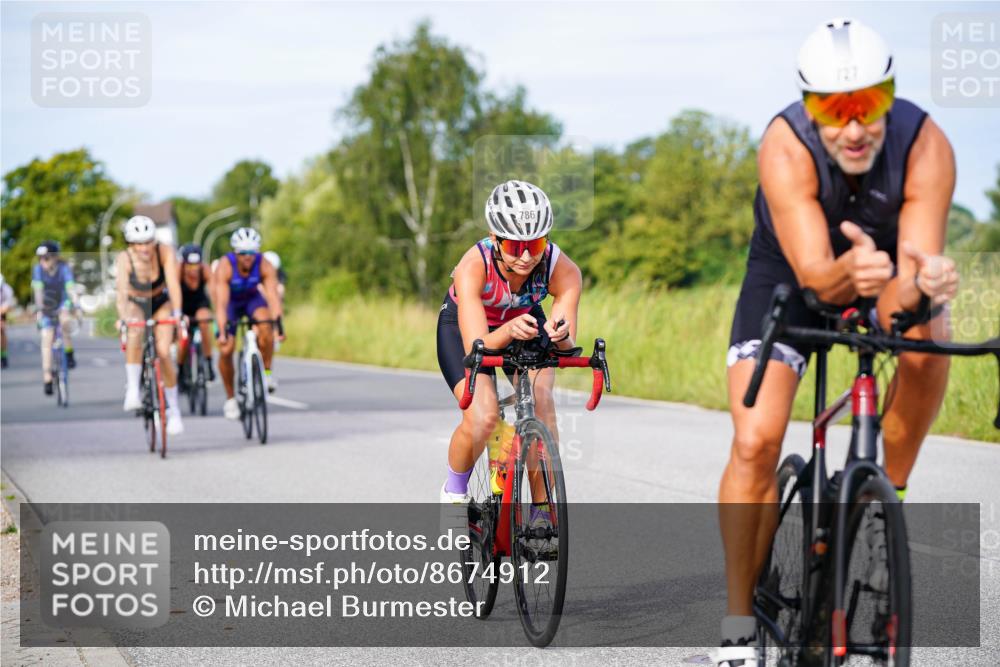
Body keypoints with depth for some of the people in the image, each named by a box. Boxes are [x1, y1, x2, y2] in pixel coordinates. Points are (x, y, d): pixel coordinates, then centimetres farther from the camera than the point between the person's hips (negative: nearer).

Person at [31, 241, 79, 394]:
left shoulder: (64, 268, -21)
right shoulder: (38, 269, -17)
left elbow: (70, 289, -31)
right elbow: (38, 291, -23)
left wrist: (76, 307, -44)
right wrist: (39, 310, -36)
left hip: (63, 303, -1)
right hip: (47, 307, 1)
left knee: (64, 320, -34)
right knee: (46, 338, -9)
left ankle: (69, 353, -14)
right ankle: (47, 378, -6)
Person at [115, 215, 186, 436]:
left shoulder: (165, 253, -27)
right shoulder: (124, 259, -29)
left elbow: (174, 283, -37)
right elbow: (122, 290, -41)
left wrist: (177, 312, -53)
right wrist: (123, 317, -58)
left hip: (160, 303, 1)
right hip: (134, 304, -1)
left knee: (164, 352, -16)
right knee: (135, 335, -34)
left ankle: (174, 409, 0)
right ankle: (132, 390, -25)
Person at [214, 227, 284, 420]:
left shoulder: (265, 266, -28)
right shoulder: (225, 267, -33)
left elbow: (273, 297, -35)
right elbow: (221, 303, -39)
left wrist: (278, 324, -49)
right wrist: (223, 331, -49)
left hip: (252, 298, 1)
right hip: (231, 302, -1)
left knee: (265, 326, -32)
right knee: (226, 350, -12)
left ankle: (266, 372, -12)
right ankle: (230, 399, 5)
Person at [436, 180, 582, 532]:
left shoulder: (563, 270, -32)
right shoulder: (473, 266, -38)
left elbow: (567, 348, -35)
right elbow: (476, 348, -42)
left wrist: (560, 336, -58)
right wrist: (509, 331, -62)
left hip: (525, 319, 2)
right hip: (463, 326, -2)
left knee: (540, 397, -26)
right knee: (482, 417, -24)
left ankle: (543, 511, -13)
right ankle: (454, 492, 7)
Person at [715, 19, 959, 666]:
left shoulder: (927, 147, -30)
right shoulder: (786, 146, -33)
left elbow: (912, 280, -35)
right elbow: (814, 272, -39)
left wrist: (927, 279, -58)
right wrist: (849, 271, -61)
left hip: (885, 266, 2)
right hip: (791, 273, -1)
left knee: (924, 340, -32)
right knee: (755, 443, -17)